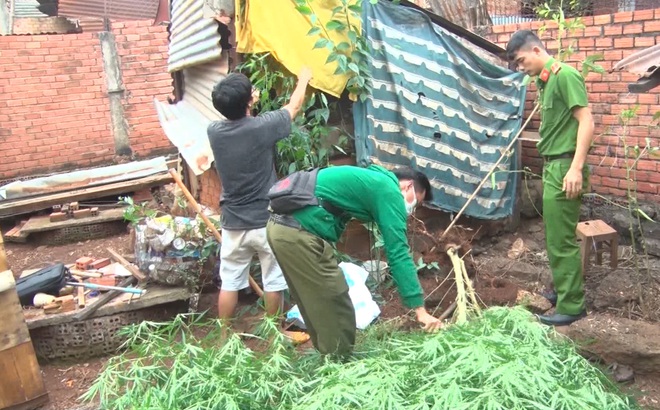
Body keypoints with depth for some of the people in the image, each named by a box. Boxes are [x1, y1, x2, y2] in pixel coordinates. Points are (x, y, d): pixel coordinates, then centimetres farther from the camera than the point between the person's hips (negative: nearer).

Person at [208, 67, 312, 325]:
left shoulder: (214, 131, -5)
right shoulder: (261, 127, -16)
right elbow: (294, 107, 2)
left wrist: (243, 103, 33)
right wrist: (303, 79, 19)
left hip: (232, 223, 4)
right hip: (266, 221, -4)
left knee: (229, 282, 13)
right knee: (273, 281, 12)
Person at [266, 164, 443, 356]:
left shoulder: (370, 179, 25)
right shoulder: (389, 191, -3)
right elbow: (398, 253, -10)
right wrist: (420, 309, -9)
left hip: (280, 226, 10)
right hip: (299, 233, -10)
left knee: (317, 308, 20)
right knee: (337, 311, 1)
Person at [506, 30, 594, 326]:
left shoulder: (565, 75, -13)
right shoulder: (546, 80, 15)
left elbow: (586, 122, -19)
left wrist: (576, 168, -24)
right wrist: (551, 167, 18)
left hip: (564, 168, -9)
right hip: (552, 167, 9)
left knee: (561, 239, -3)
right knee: (555, 237, 17)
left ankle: (571, 305, 8)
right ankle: (562, 290, 31)